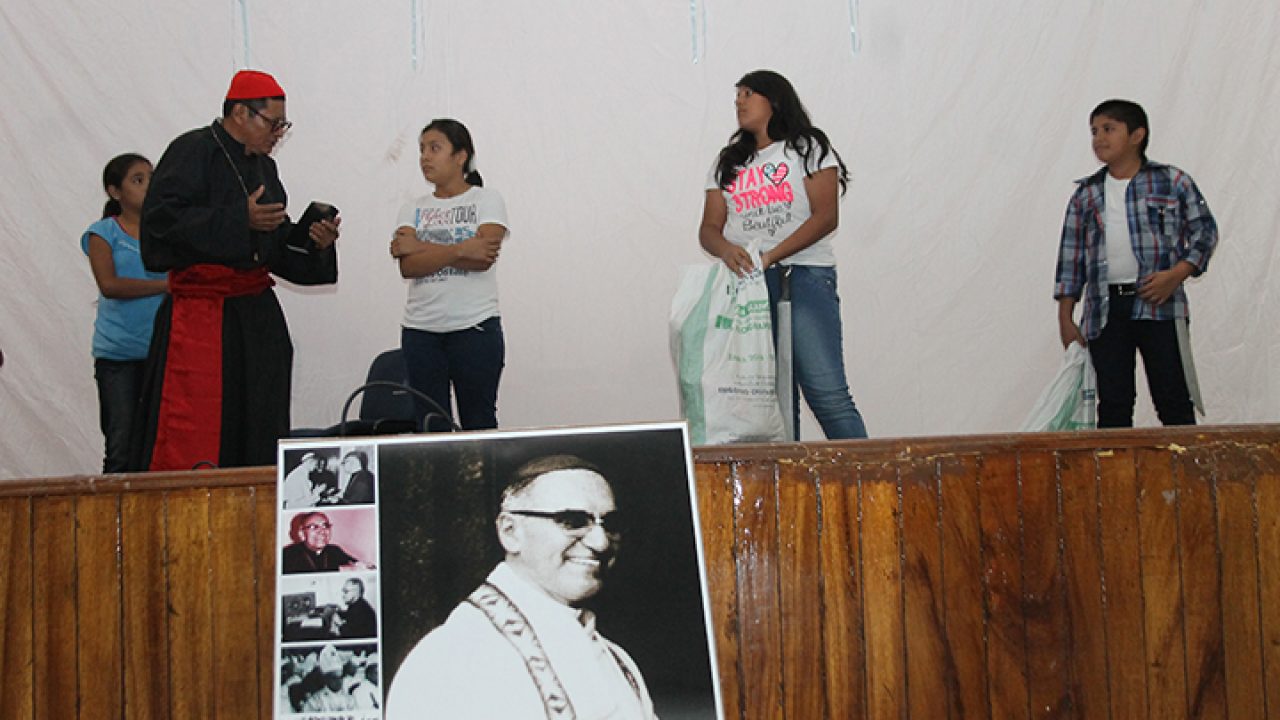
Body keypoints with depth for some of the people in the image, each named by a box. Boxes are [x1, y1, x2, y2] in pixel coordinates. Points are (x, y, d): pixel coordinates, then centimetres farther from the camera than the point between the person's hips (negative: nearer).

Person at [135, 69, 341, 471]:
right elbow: (162, 218, -18)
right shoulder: (192, 151, -5)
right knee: (191, 436, -10)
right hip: (200, 313, -8)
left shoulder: (262, 166, 19)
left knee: (258, 437, 7)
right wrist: (240, 219, -22)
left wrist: (314, 242, 2)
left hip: (256, 312, 8)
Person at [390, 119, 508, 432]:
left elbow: (483, 258, -13)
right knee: (429, 425, 3)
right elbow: (407, 266, -4)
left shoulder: (486, 200, 3)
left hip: (475, 327, -3)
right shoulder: (413, 209, 12)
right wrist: (461, 250, -16)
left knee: (478, 422, -1)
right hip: (421, 331, 3)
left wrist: (420, 247, -8)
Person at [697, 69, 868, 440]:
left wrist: (770, 256, -15)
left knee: (828, 394, -15)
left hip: (804, 275, -4)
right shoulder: (727, 163, 21)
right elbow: (709, 228, 12)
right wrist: (726, 250, -12)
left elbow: (826, 217, -4)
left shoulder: (808, 148, 7)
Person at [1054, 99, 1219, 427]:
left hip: (1159, 305, -3)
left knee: (1173, 399, -3)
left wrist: (1178, 273, -11)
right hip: (1104, 311, 3)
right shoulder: (1086, 195, 14)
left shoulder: (1172, 182, 6)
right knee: (1113, 403, 4)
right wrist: (1065, 319, 7)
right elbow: (1070, 256, 13)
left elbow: (1205, 231, 6)